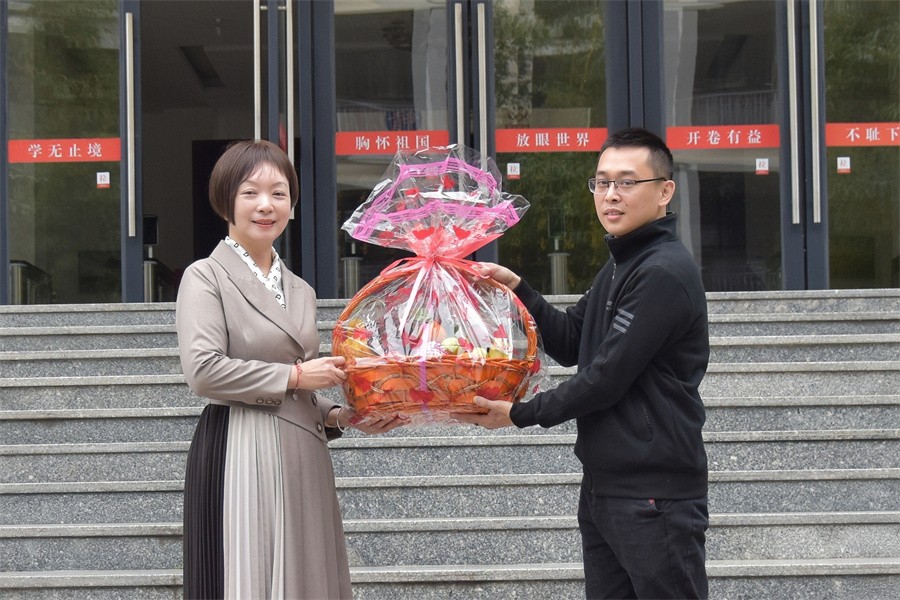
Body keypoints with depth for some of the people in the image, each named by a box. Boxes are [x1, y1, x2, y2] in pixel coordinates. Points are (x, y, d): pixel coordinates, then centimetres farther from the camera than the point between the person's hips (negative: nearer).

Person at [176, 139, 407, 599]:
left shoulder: (300, 290, 18)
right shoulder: (207, 276, -2)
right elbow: (203, 370, -15)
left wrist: (339, 416, 4)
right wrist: (293, 376, -10)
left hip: (303, 458, 7)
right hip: (238, 456, -6)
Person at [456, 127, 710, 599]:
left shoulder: (665, 273, -17)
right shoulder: (617, 268, 15)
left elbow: (606, 377, -19)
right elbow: (570, 344, 18)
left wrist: (520, 414, -10)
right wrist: (517, 290, 4)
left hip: (655, 496, -9)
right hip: (603, 487, 9)